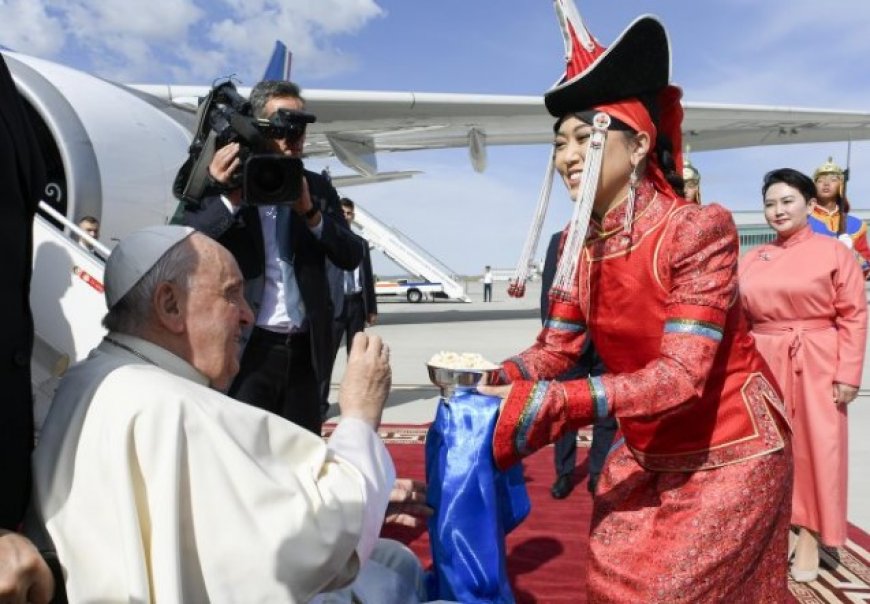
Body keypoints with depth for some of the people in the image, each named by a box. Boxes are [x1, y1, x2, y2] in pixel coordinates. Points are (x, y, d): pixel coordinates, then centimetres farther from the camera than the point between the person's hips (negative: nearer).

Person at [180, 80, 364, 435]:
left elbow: (351, 257, 2)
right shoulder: (224, 181, -1)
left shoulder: (318, 188, 9)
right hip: (244, 350, -3)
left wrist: (310, 212, -12)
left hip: (305, 352, 4)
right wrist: (230, 200, -22)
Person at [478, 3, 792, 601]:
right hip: (645, 454, 6)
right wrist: (491, 382, -25)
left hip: (728, 452, -5)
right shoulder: (578, 244, -5)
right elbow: (555, 349, -5)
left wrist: (549, 404, -40)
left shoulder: (699, 228, -24)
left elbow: (680, 376, -30)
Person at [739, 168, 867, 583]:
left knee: (815, 450, 3)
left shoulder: (835, 252, -2)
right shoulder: (752, 258, 9)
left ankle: (808, 538, 19)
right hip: (763, 366, 3)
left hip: (816, 368, -3)